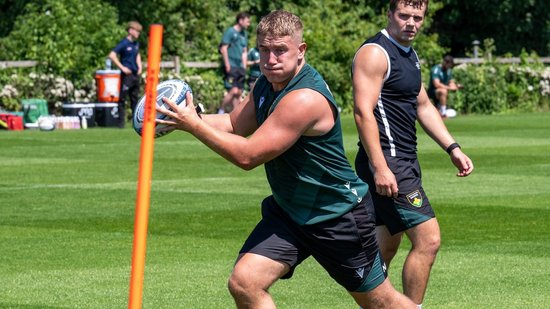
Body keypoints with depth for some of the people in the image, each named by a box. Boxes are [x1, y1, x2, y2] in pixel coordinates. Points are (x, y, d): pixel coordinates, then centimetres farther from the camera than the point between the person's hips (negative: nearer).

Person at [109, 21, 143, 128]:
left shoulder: (136, 44, 12)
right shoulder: (124, 43, -10)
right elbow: (112, 55, -16)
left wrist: (139, 67, 14)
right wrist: (122, 67, -16)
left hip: (135, 74, 8)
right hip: (127, 75, -8)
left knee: (135, 98, 12)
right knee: (122, 98, -3)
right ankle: (121, 122, -2)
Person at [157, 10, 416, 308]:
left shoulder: (305, 99, -30)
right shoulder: (266, 83, -1)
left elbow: (247, 155, -28)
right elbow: (234, 124, 10)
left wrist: (193, 125, -24)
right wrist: (187, 117, -7)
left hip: (340, 215, -8)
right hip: (288, 212, 8)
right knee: (243, 283, -12)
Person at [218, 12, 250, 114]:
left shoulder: (244, 34, 17)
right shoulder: (230, 32, -6)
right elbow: (223, 48, -10)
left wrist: (244, 67, 15)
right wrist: (227, 65, -14)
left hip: (240, 67, 8)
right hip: (231, 67, -8)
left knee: (239, 92, 4)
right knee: (234, 90, -16)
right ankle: (221, 111, -4)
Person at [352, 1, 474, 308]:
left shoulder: (409, 54, 17)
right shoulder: (375, 53, -13)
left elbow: (423, 106, 26)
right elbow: (363, 112, -21)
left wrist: (453, 149, 18)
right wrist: (379, 168, -27)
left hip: (405, 161, 10)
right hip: (386, 163, -10)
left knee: (387, 246, 16)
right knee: (428, 240, -13)